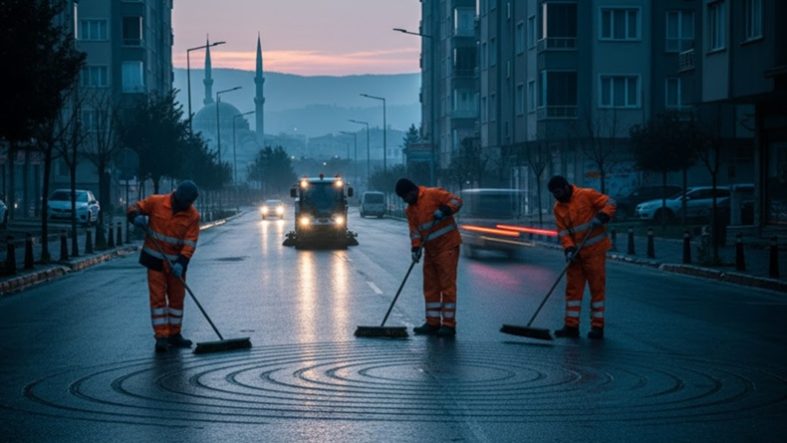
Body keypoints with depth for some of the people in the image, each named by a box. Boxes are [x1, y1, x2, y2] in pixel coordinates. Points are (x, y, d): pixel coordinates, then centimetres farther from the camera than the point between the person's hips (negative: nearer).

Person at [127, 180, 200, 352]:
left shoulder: (193, 216, -7)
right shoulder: (156, 202, -10)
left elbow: (190, 243, -11)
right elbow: (134, 209, 0)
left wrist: (181, 263, -23)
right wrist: (137, 217, -24)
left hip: (176, 262, 2)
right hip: (155, 260, -2)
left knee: (177, 298, 10)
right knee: (158, 297, -5)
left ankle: (174, 335, 22)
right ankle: (161, 336, -5)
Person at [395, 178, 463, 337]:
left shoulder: (433, 194, -9)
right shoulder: (410, 209, 12)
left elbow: (456, 201, -12)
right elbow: (414, 230, 7)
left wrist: (444, 210, -28)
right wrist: (415, 248, -7)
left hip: (447, 245, -8)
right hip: (430, 250, 8)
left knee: (447, 285, -7)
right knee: (430, 287, 10)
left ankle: (448, 324, -6)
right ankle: (433, 323, 17)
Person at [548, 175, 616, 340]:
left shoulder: (587, 195, -8)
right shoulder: (558, 208, 7)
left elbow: (609, 203, -7)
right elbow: (563, 232, 2)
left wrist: (601, 217, -24)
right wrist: (569, 249, -13)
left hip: (595, 250, -5)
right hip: (576, 253, 6)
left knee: (597, 288, 0)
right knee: (573, 288, 5)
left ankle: (597, 327, 4)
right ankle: (571, 326, 9)